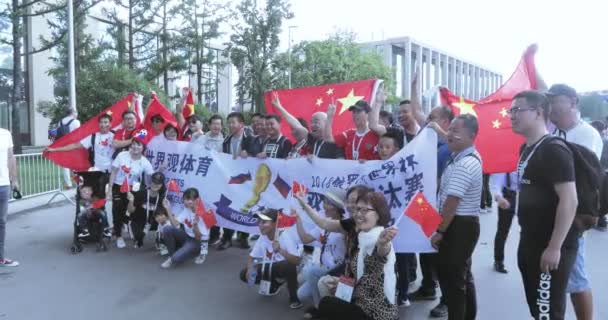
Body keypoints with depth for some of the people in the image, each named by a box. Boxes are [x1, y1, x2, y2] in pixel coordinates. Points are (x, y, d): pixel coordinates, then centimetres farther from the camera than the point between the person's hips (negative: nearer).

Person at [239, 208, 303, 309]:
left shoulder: (285, 238, -27)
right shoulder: (262, 239, -9)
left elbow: (297, 261, -36)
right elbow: (251, 257, 1)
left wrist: (280, 250, -49)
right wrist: (250, 270, -22)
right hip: (270, 267, 6)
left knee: (289, 266, -41)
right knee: (244, 275, -10)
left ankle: (294, 297, -13)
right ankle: (274, 284, 14)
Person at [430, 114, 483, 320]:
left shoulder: (464, 165, -23)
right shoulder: (469, 157, 9)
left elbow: (451, 203, -24)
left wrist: (439, 231, -18)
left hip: (458, 226, -11)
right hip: (465, 224, 11)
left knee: (450, 277, -2)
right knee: (462, 275, 20)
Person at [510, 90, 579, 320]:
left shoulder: (554, 150, -17)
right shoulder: (526, 149, 11)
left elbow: (569, 201, -22)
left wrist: (555, 248, -23)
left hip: (550, 248, -9)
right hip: (531, 242, 9)